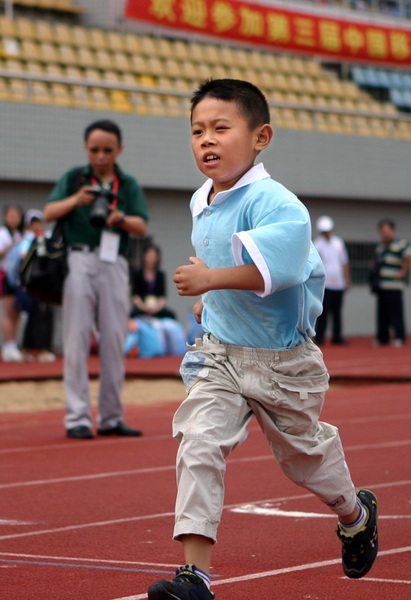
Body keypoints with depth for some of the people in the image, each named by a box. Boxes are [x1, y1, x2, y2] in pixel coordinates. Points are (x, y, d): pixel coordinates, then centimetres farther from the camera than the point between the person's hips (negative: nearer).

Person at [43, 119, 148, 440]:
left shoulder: (129, 185, 14)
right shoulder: (73, 178, 11)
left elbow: (142, 226, 3)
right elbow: (49, 213, 2)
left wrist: (121, 219, -18)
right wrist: (75, 200, -16)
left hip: (114, 265, 2)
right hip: (79, 260, -2)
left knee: (115, 341, 2)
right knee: (77, 340, -5)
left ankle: (111, 417, 9)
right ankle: (77, 417, -4)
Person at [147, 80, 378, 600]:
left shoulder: (271, 202, -22)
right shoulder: (202, 204, 5)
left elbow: (280, 263, -39)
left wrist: (212, 280, -41)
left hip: (282, 361, -5)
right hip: (220, 355, 5)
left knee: (303, 452, 15)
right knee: (197, 443, -15)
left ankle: (356, 514, 48)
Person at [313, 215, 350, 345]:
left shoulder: (338, 242, 12)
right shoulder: (317, 245, -3)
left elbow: (344, 262, 17)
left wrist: (347, 280, 13)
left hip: (338, 284, 5)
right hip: (324, 285, -5)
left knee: (337, 312, 8)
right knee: (324, 312, -8)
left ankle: (337, 337, 13)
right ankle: (319, 337, -4)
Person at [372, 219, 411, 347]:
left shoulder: (400, 244, -5)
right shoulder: (380, 246, 20)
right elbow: (375, 262, 34)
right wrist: (375, 271, 18)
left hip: (393, 287, -8)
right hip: (380, 286, 8)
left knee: (395, 312, -9)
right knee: (382, 314, 9)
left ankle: (399, 338, -6)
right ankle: (382, 338, 13)